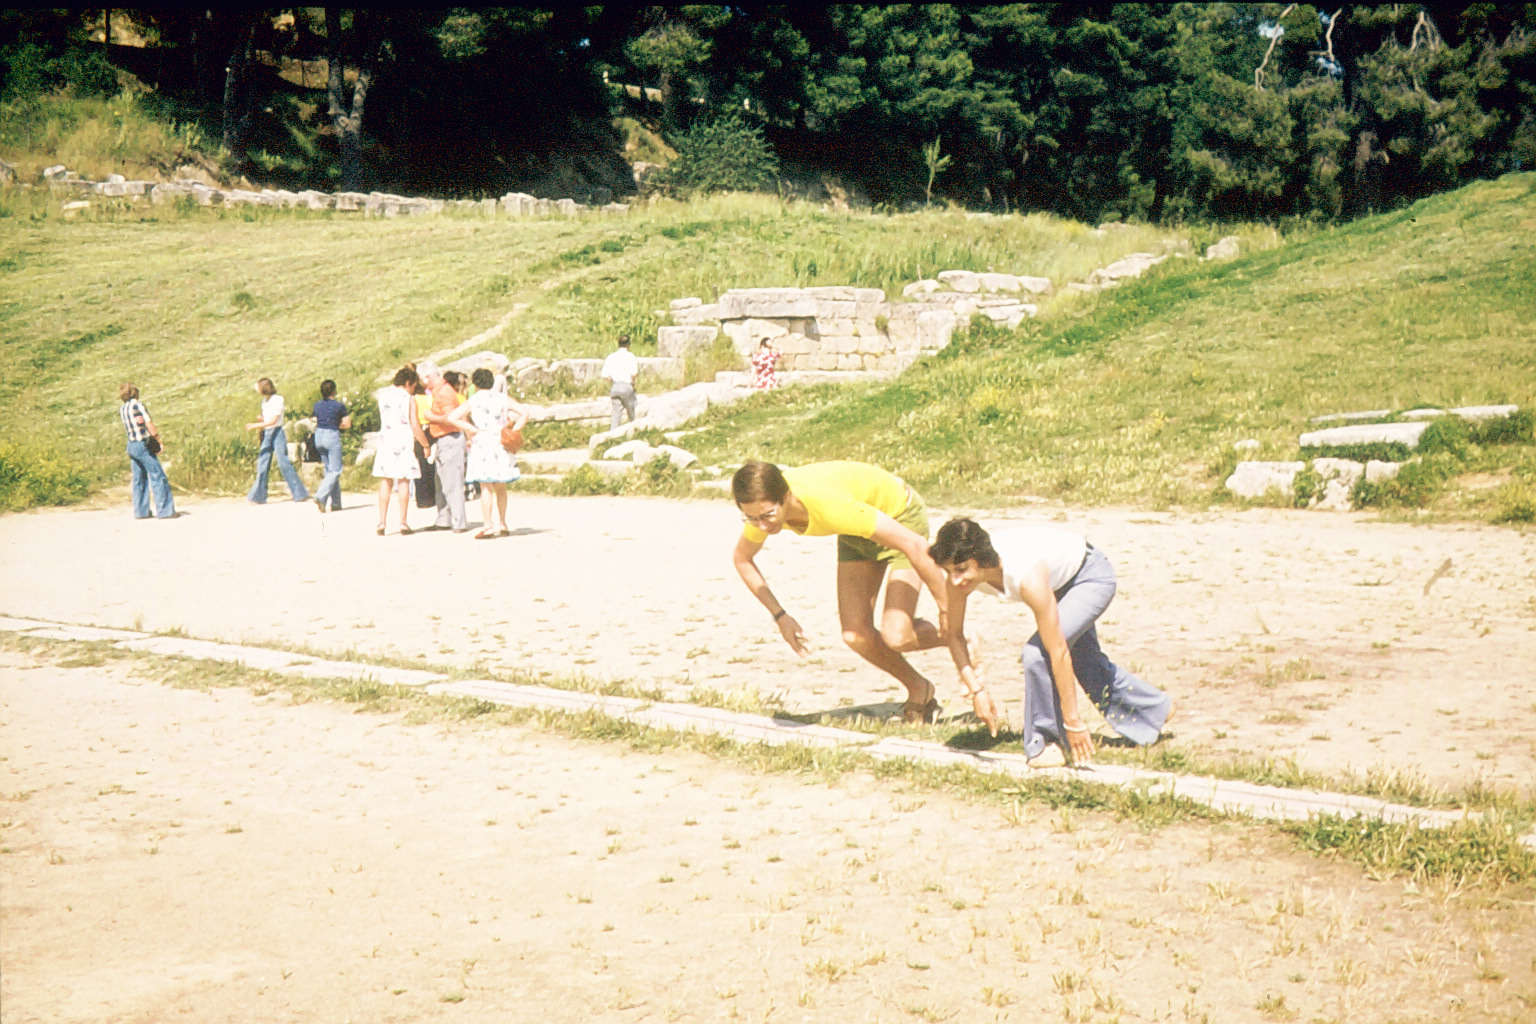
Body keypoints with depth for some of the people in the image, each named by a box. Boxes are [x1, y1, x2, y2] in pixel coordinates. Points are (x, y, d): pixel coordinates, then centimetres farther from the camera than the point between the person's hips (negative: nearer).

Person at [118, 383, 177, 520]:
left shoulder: (123, 409, 10)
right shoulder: (137, 405, -12)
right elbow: (149, 425, -13)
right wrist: (159, 440, -3)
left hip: (131, 445, 8)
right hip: (143, 445, -8)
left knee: (139, 478, 12)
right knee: (158, 476, -5)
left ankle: (140, 511, 12)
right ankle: (164, 511, -6)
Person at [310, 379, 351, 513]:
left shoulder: (317, 405, 5)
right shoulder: (339, 406, -10)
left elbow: (316, 423, 10)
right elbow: (347, 424, -8)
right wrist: (336, 426, 6)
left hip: (319, 437, 6)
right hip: (332, 437, -6)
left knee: (329, 470, 15)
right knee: (335, 471, 1)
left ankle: (336, 504, 16)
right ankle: (320, 497, -18)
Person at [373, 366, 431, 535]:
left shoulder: (382, 394, 4)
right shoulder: (409, 400, -7)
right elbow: (415, 427, -9)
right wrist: (426, 445, 1)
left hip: (385, 442, 4)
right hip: (403, 444, -4)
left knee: (385, 483, 9)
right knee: (404, 483, 2)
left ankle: (382, 522, 5)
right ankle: (403, 523, 3)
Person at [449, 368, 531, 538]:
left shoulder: (472, 401, 0)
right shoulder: (503, 399, 7)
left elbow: (453, 417, -9)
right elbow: (524, 413, 1)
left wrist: (472, 430, -5)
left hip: (482, 445, -3)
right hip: (501, 445, 3)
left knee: (486, 487, -3)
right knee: (501, 487, 11)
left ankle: (488, 526, -9)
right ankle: (502, 525, 13)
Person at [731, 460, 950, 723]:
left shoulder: (830, 505, -43)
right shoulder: (763, 506, -23)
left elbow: (914, 545, -37)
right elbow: (741, 559, 1)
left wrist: (947, 609, -27)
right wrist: (779, 615, -5)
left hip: (901, 519, -6)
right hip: (858, 534, 6)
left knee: (896, 637, -19)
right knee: (856, 636, -7)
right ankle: (918, 690, 19)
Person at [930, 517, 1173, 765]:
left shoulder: (1027, 577, -44)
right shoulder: (958, 575, -28)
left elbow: (1058, 651, -40)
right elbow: (955, 634, -14)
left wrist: (1073, 722, -35)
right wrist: (976, 690, -25)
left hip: (1093, 575, -7)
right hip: (1060, 579, 7)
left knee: (1038, 653, -26)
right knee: (1083, 660, 23)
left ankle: (1048, 741, -4)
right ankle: (1157, 708, 48)